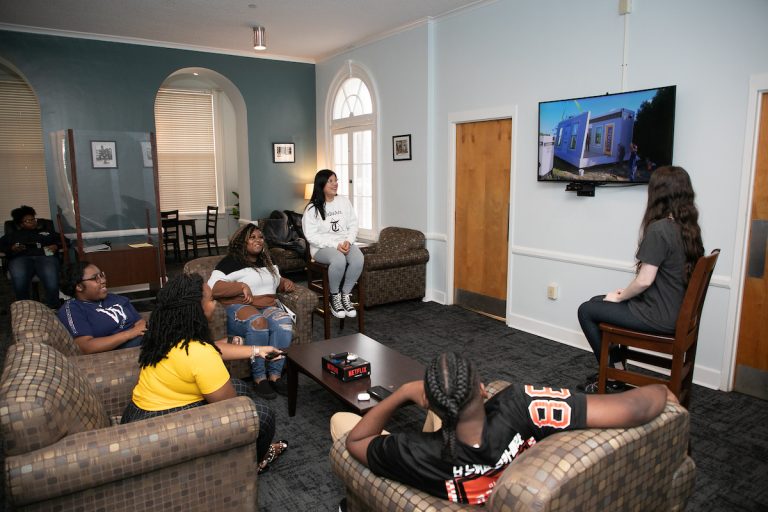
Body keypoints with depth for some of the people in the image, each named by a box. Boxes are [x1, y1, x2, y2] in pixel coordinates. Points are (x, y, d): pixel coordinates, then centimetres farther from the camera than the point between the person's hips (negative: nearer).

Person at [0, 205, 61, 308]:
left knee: (51, 279, -37)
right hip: (21, 258, 1)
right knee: (19, 279, -37)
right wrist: (11, 249, -1)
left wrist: (56, 246, 1)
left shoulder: (47, 231, 31)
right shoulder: (14, 234, 32)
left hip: (45, 256, -1)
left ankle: (52, 310, -29)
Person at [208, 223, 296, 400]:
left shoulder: (266, 261, 23)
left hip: (269, 306, 5)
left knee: (284, 323, -31)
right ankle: (259, 378, -29)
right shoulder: (231, 261, 3)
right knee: (258, 323, -40)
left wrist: (286, 283, 13)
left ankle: (275, 375, -28)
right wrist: (242, 286, -20)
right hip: (239, 308, -5)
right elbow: (212, 287, -10)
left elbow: (276, 281, 37)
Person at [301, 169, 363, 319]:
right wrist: (335, 245, -19)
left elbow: (353, 225, 9)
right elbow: (311, 236, -11)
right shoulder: (312, 208, -5)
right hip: (322, 247, -4)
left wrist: (348, 241, -11)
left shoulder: (344, 202, 8)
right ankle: (334, 296, -13)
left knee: (358, 259, -30)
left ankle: (346, 294, -10)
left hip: (345, 244, 4)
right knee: (339, 260, -37)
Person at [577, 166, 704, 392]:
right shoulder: (688, 227, 5)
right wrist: (627, 292, 11)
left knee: (586, 310, 5)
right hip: (676, 311, 9)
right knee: (597, 302, 20)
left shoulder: (658, 229, -22)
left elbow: (645, 280, -23)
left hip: (658, 316, -9)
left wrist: (619, 297, -5)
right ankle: (615, 368, 25)